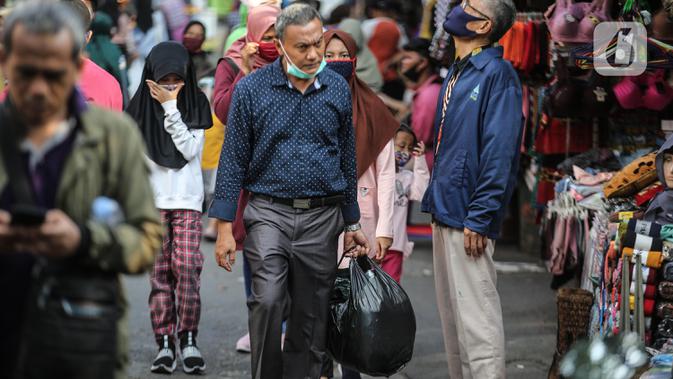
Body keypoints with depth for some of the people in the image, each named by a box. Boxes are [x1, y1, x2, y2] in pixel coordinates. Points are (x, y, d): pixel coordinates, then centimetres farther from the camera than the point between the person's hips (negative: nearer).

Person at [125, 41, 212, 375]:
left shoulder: (196, 104, 5)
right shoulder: (141, 107, 6)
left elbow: (190, 149, -8)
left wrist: (170, 107, -11)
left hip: (187, 200, -1)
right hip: (152, 200, 1)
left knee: (187, 266, -12)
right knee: (160, 272, -3)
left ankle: (189, 339, -3)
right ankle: (165, 344, 1)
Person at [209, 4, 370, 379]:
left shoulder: (338, 89, 5)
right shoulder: (252, 88, -3)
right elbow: (233, 160, -1)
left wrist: (353, 224, 15)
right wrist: (225, 227, -5)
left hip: (323, 219, 3)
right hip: (269, 213, -2)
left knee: (311, 320, 5)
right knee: (268, 301, -19)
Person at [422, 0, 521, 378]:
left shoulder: (496, 73, -13)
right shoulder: (457, 73, 14)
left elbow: (500, 152, -19)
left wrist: (478, 219, -21)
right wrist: (435, 199, 16)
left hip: (468, 218, -9)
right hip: (445, 212, 9)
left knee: (476, 317, -6)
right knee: (452, 315, 14)